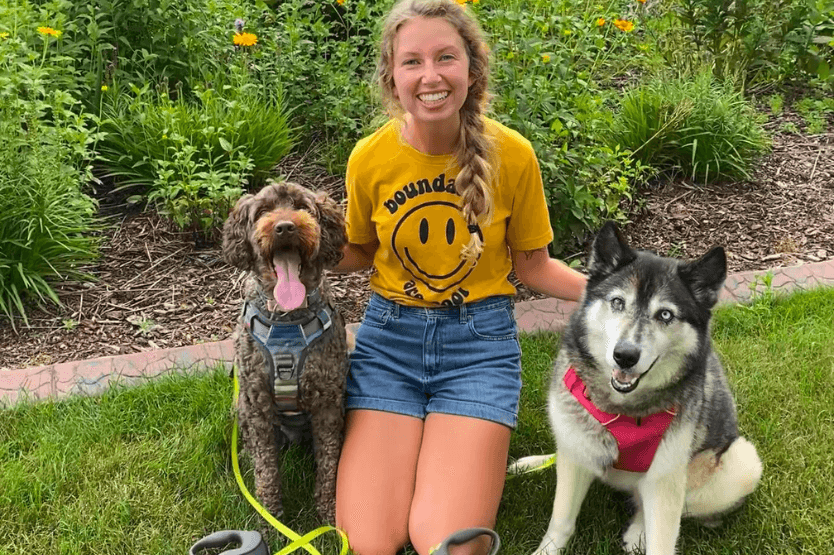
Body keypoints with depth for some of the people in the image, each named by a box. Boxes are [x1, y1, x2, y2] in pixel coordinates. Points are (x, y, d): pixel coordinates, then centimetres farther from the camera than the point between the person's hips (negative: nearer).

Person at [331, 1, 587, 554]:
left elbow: (533, 265, 3)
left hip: (479, 339, -1)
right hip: (389, 334, 2)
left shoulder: (512, 154, -11)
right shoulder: (369, 158, -7)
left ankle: (478, 452, 15)